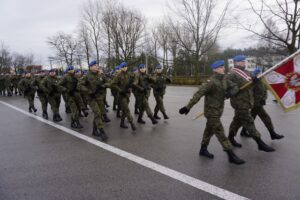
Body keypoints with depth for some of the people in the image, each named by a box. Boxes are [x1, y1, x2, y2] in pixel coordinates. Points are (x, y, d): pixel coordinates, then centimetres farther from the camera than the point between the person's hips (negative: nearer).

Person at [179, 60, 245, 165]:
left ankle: (203, 150, 36)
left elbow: (234, 87, 8)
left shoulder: (224, 79, 4)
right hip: (212, 111, -9)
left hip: (218, 110, 9)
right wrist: (188, 107, -31)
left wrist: (231, 92, -17)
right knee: (220, 133, -1)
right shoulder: (211, 82, -23)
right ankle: (231, 156, 7)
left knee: (209, 130, 20)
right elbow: (198, 94, -27)